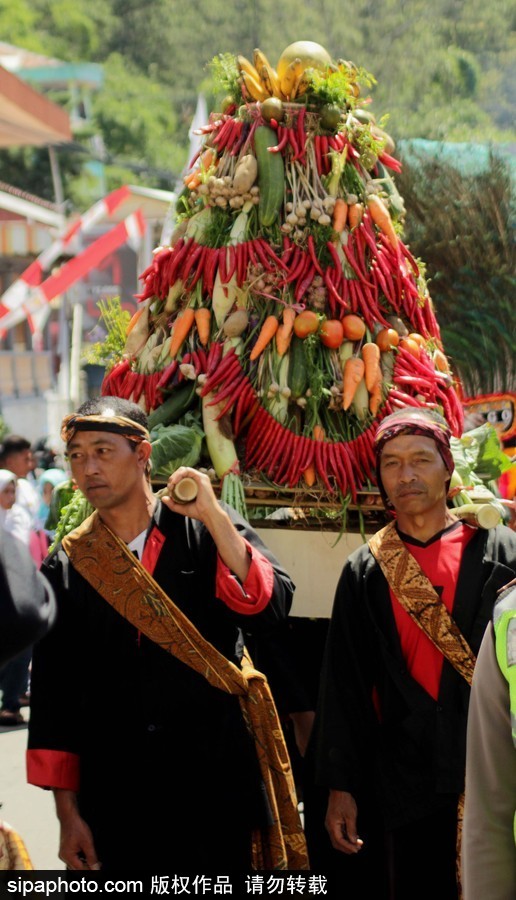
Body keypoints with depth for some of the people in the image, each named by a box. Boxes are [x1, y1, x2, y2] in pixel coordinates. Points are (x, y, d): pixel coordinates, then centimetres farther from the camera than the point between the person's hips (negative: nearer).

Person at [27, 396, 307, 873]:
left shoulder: (206, 530, 1)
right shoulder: (67, 567, 5)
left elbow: (271, 608, -14)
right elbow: (54, 692, 6)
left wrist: (214, 517, -21)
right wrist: (68, 813, 2)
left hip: (217, 782, -2)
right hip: (115, 794, 2)